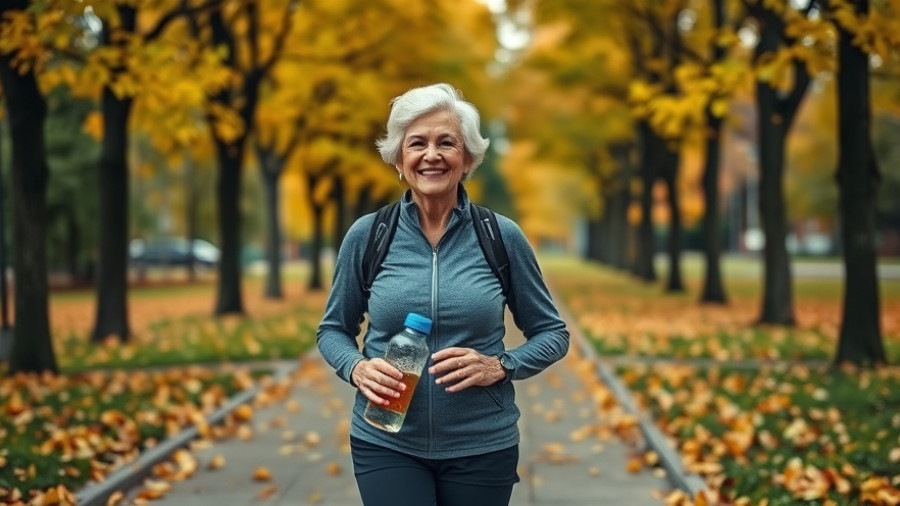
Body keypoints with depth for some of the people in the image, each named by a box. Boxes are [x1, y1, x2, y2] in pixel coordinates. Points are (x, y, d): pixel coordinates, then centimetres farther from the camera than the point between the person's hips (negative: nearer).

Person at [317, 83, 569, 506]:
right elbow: (333, 329, 8)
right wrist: (357, 368, -13)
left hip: (482, 448, 0)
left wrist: (500, 366, -14)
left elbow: (552, 333, 4)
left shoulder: (503, 237, -4)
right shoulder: (366, 236, -2)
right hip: (385, 444, 0)